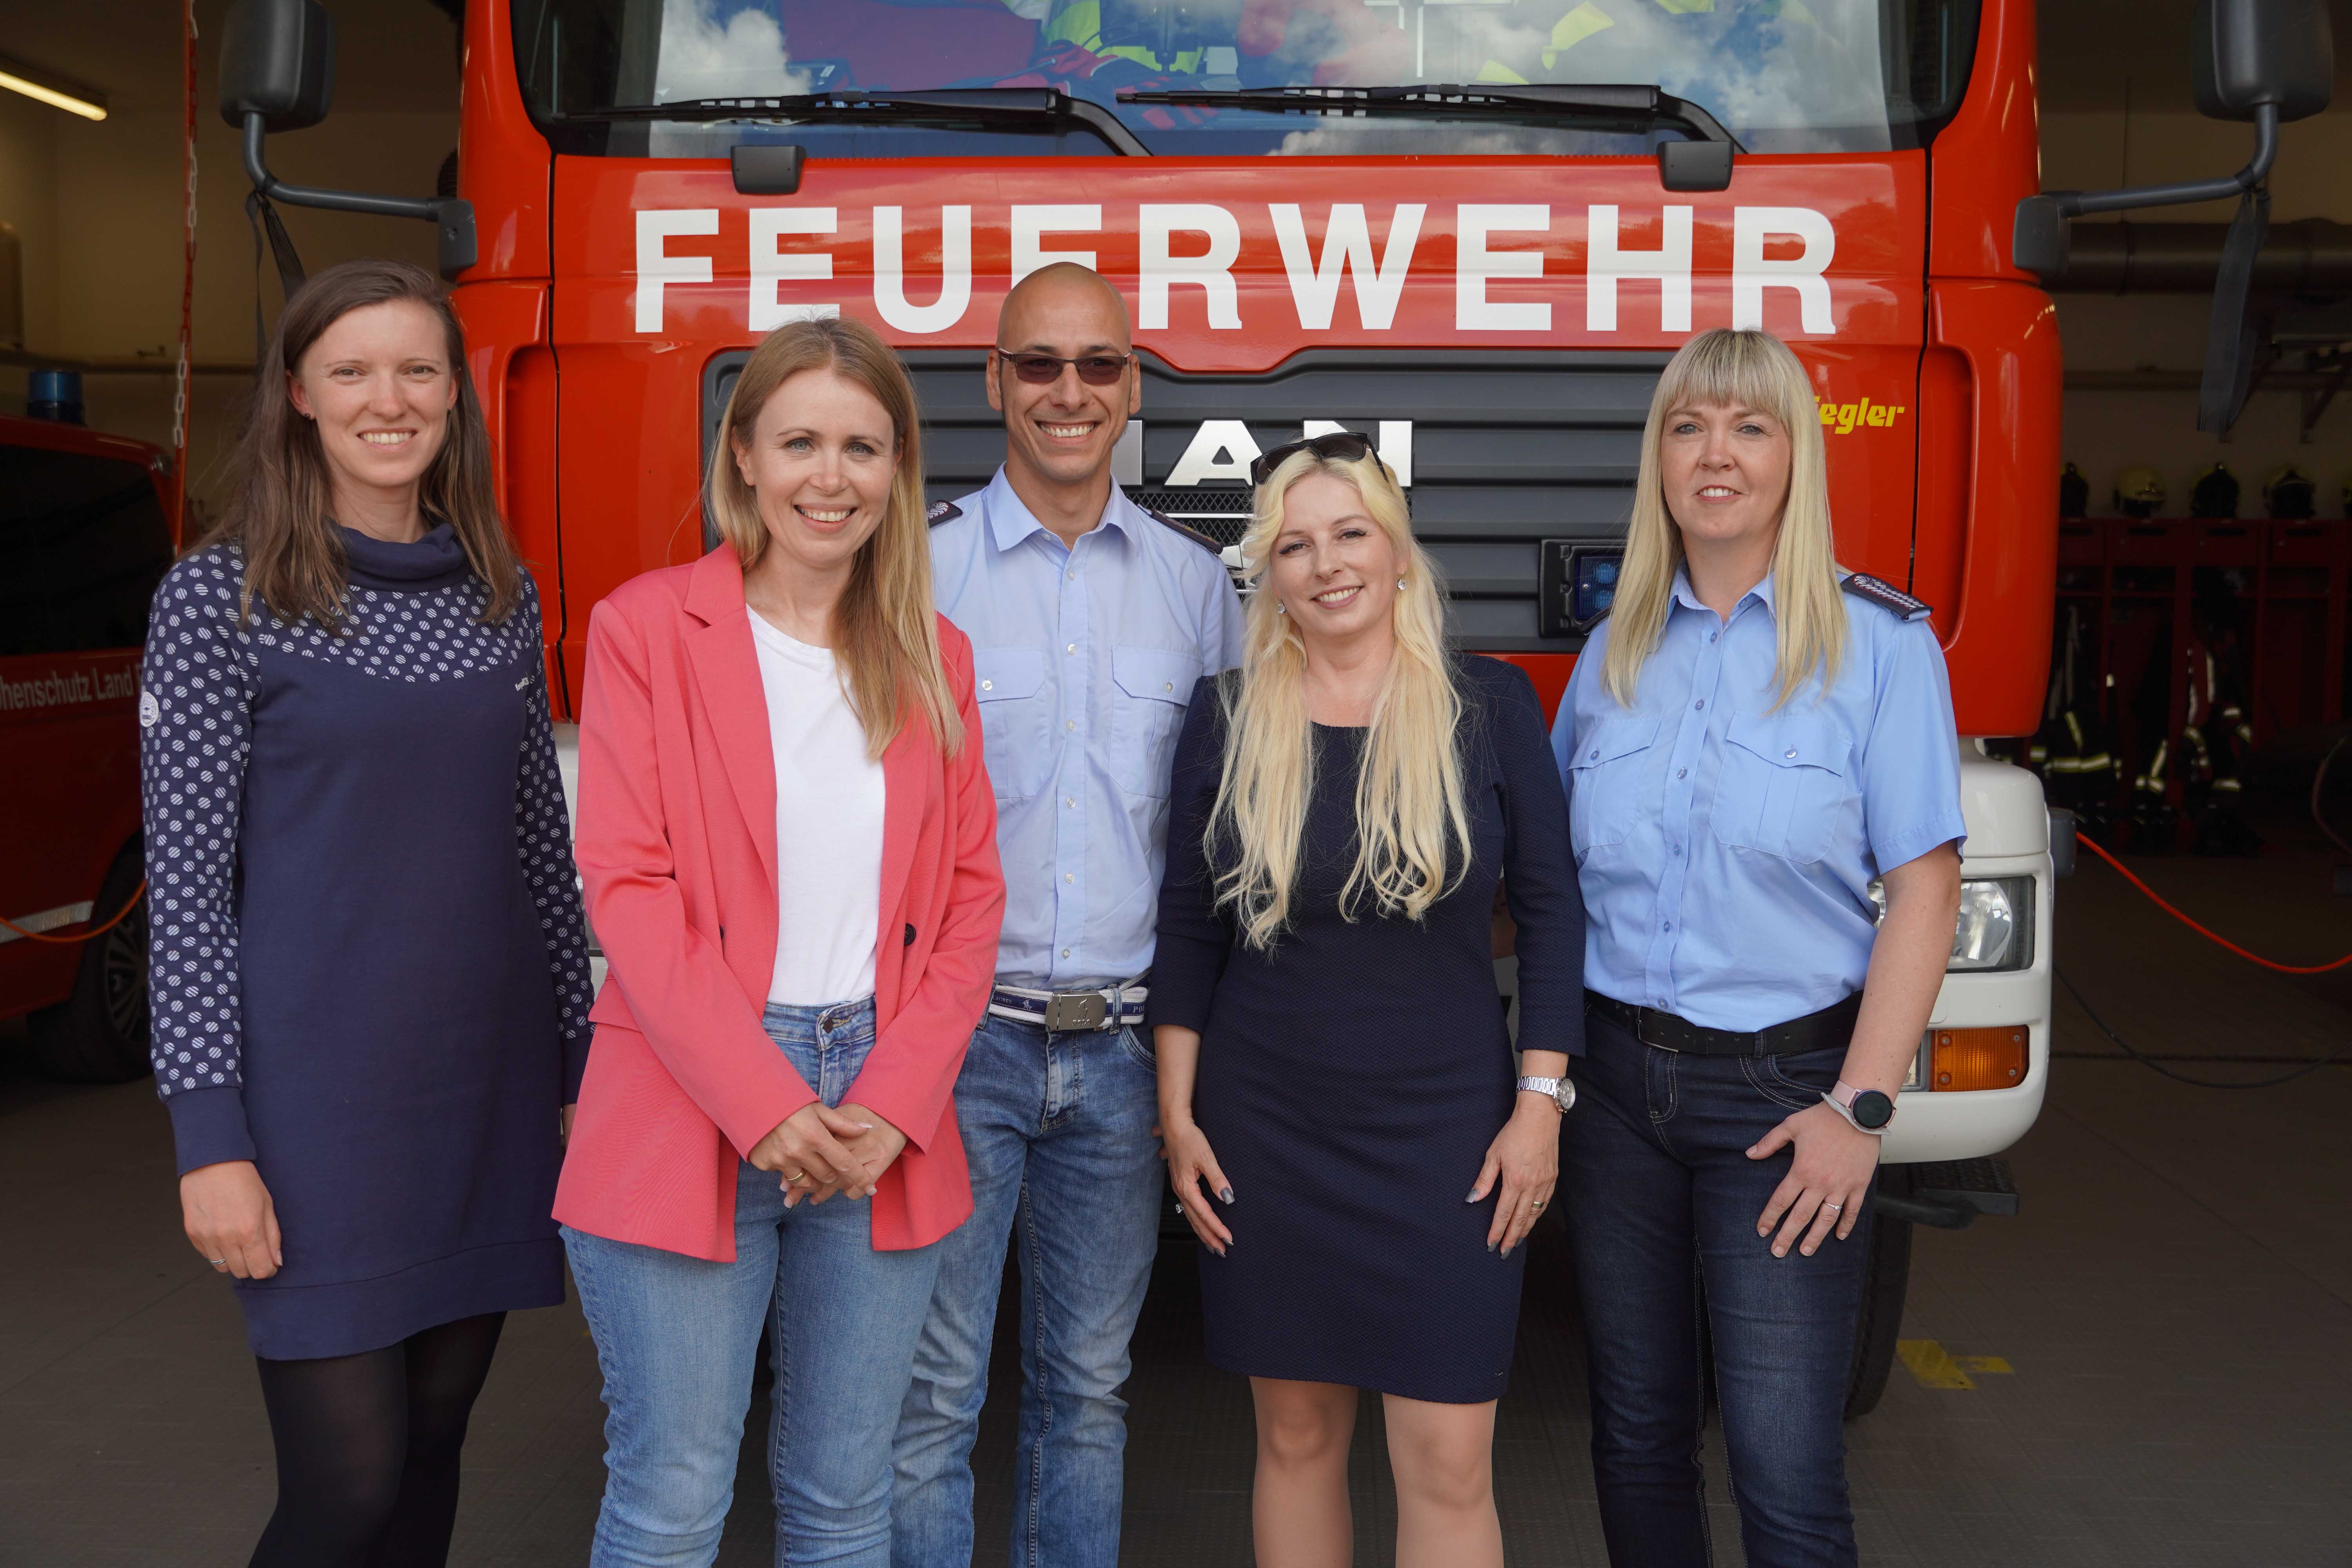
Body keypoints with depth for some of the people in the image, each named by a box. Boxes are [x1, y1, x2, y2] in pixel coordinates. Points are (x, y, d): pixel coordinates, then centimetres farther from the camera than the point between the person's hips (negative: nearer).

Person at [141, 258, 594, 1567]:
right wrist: (211, 1138, -11)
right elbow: (188, 884, -7)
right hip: (316, 1101, -4)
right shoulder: (218, 599, -5)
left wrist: (581, 1063, 11)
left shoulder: (503, 598, 8)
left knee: (432, 1448, 13)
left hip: (488, 1093, 4)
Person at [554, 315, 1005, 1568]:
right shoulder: (645, 628, -1)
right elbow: (628, 889, -8)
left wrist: (893, 1103, -6)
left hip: (884, 1128, 4)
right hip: (688, 1122, -3)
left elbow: (970, 893, 7)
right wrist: (766, 1107, -14)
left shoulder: (932, 657, 11)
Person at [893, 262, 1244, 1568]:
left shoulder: (1194, 583, 7)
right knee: (933, 1392, 3)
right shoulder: (921, 569, -2)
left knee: (1088, 1385, 15)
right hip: (963, 1032, -2)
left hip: (1125, 1048, 3)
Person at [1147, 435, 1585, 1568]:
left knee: (1448, 1463, 0)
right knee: (1295, 1433, 12)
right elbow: (1187, 927, 6)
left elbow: (1550, 909, 1)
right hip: (1266, 1129, 2)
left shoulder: (1490, 705, -2)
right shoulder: (1227, 718, 2)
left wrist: (1540, 1103, -4)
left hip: (1446, 1130, -1)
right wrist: (1178, 1113, 3)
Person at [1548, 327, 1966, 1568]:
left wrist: (1859, 1107, -14)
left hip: (1783, 1084, -4)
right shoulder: (1614, 652, 8)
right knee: (1637, 1434, 15)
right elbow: (1551, 866, 15)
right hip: (1619, 1078, 4)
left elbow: (1923, 888, -8)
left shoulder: (1879, 643, -5)